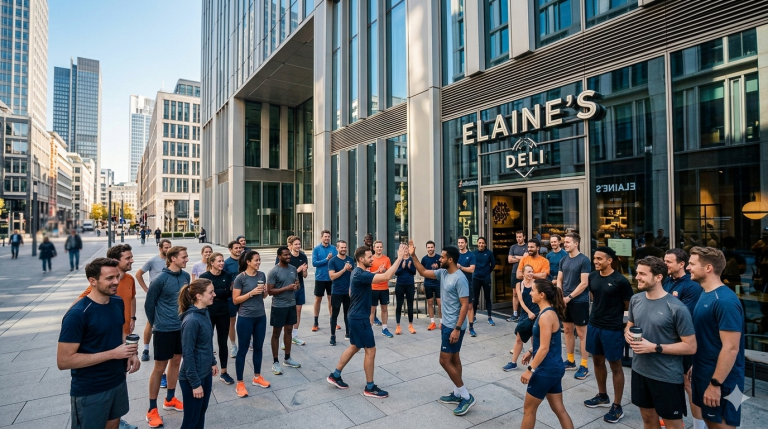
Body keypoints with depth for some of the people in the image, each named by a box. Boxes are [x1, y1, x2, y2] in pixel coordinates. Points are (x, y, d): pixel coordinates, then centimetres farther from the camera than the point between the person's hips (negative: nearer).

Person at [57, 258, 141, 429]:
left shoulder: (118, 302, -2)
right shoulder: (77, 314, -23)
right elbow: (64, 361, -22)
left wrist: (131, 353, -5)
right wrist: (113, 353, -25)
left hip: (118, 382, 6)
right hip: (89, 392, -6)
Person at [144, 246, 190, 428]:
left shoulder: (185, 276, -1)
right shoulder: (160, 279, -18)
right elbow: (149, 304, -8)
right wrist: (156, 324, 3)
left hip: (182, 327, 6)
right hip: (164, 330, -6)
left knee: (176, 361, 18)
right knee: (160, 367, 5)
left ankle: (170, 399, 36)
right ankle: (152, 409, 21)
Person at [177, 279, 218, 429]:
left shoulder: (204, 313, 0)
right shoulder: (192, 320, -26)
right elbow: (188, 354, -22)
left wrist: (212, 362, 17)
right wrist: (195, 383, -18)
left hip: (205, 373, 8)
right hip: (193, 377, -8)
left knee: (202, 411, 21)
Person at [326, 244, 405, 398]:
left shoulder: (357, 272, 8)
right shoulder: (361, 274, -25)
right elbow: (386, 277, -35)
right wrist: (399, 258, -33)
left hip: (356, 316, 10)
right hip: (360, 318, -10)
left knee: (354, 347, 21)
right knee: (371, 350, 1)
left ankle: (335, 375, 32)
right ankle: (370, 388, 15)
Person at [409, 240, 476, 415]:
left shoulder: (460, 279, -23)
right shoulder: (443, 273, 3)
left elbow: (465, 305, -23)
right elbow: (423, 272, 11)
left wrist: (457, 329, -25)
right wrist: (413, 256, 2)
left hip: (454, 327, -9)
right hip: (447, 324, 9)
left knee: (444, 360, -4)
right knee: (454, 359, 16)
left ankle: (467, 396, 7)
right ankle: (457, 394, 28)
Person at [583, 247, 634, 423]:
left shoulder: (620, 281, -16)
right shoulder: (592, 277, 1)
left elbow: (629, 306, -7)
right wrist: (599, 312, 11)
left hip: (612, 329, -6)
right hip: (593, 325, 6)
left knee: (615, 365, 6)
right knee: (597, 360, 18)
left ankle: (617, 406, 20)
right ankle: (602, 396, 37)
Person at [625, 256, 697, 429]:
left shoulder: (676, 308, -20)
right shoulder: (635, 299, -1)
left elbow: (691, 347, -16)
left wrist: (654, 347, -24)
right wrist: (627, 333, -8)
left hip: (667, 377, -5)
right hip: (639, 370, 5)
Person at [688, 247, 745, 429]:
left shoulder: (725, 301, -23)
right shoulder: (706, 294, 5)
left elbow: (731, 348, -24)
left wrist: (716, 383, -22)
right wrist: (695, 365, 17)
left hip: (721, 380, -8)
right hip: (702, 374, 8)